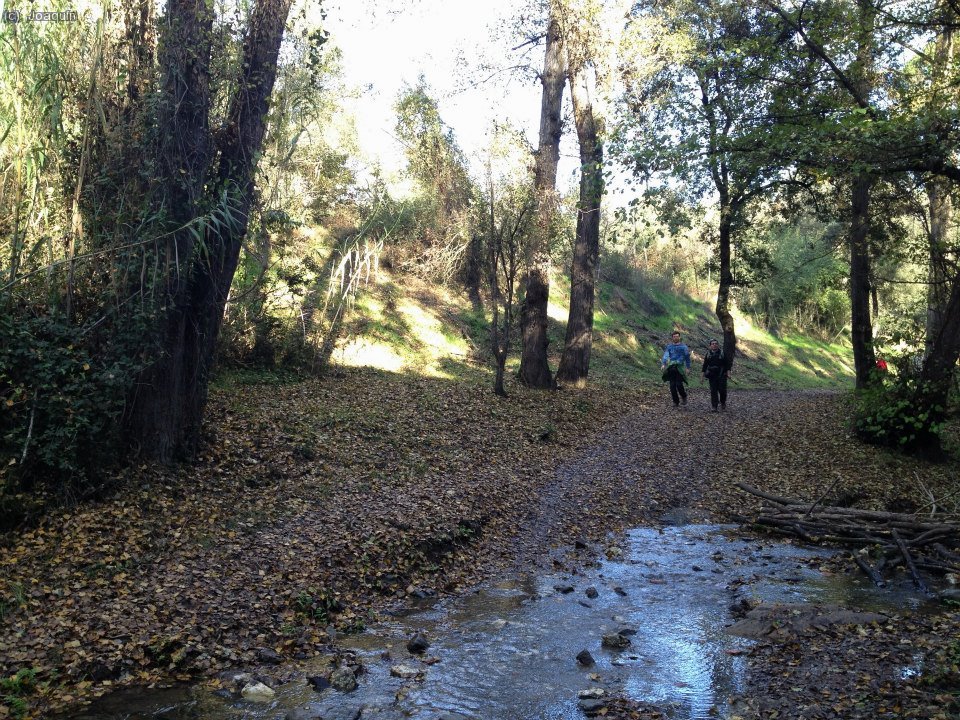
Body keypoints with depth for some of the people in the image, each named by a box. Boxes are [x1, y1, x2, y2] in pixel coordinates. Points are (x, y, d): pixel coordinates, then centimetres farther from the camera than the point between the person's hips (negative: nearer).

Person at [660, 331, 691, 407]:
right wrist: (663, 364, -11)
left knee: (679, 384, -14)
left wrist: (688, 367, 5)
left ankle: (684, 396, 14)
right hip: (671, 368, 3)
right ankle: (676, 402, 9)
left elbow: (687, 357, 10)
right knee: (672, 385, -1)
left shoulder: (683, 346, 6)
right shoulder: (669, 346, 13)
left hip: (680, 368, -3)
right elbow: (665, 355, 4)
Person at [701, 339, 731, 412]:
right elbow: (705, 365, 11)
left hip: (721, 375, -2)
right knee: (713, 391, -1)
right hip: (712, 375, 2)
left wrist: (728, 372, -8)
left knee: (722, 389, -4)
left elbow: (727, 363, 0)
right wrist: (703, 373, 8)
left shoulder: (722, 353, 1)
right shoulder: (708, 354, 8)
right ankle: (714, 406, 2)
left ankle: (723, 403, 23)